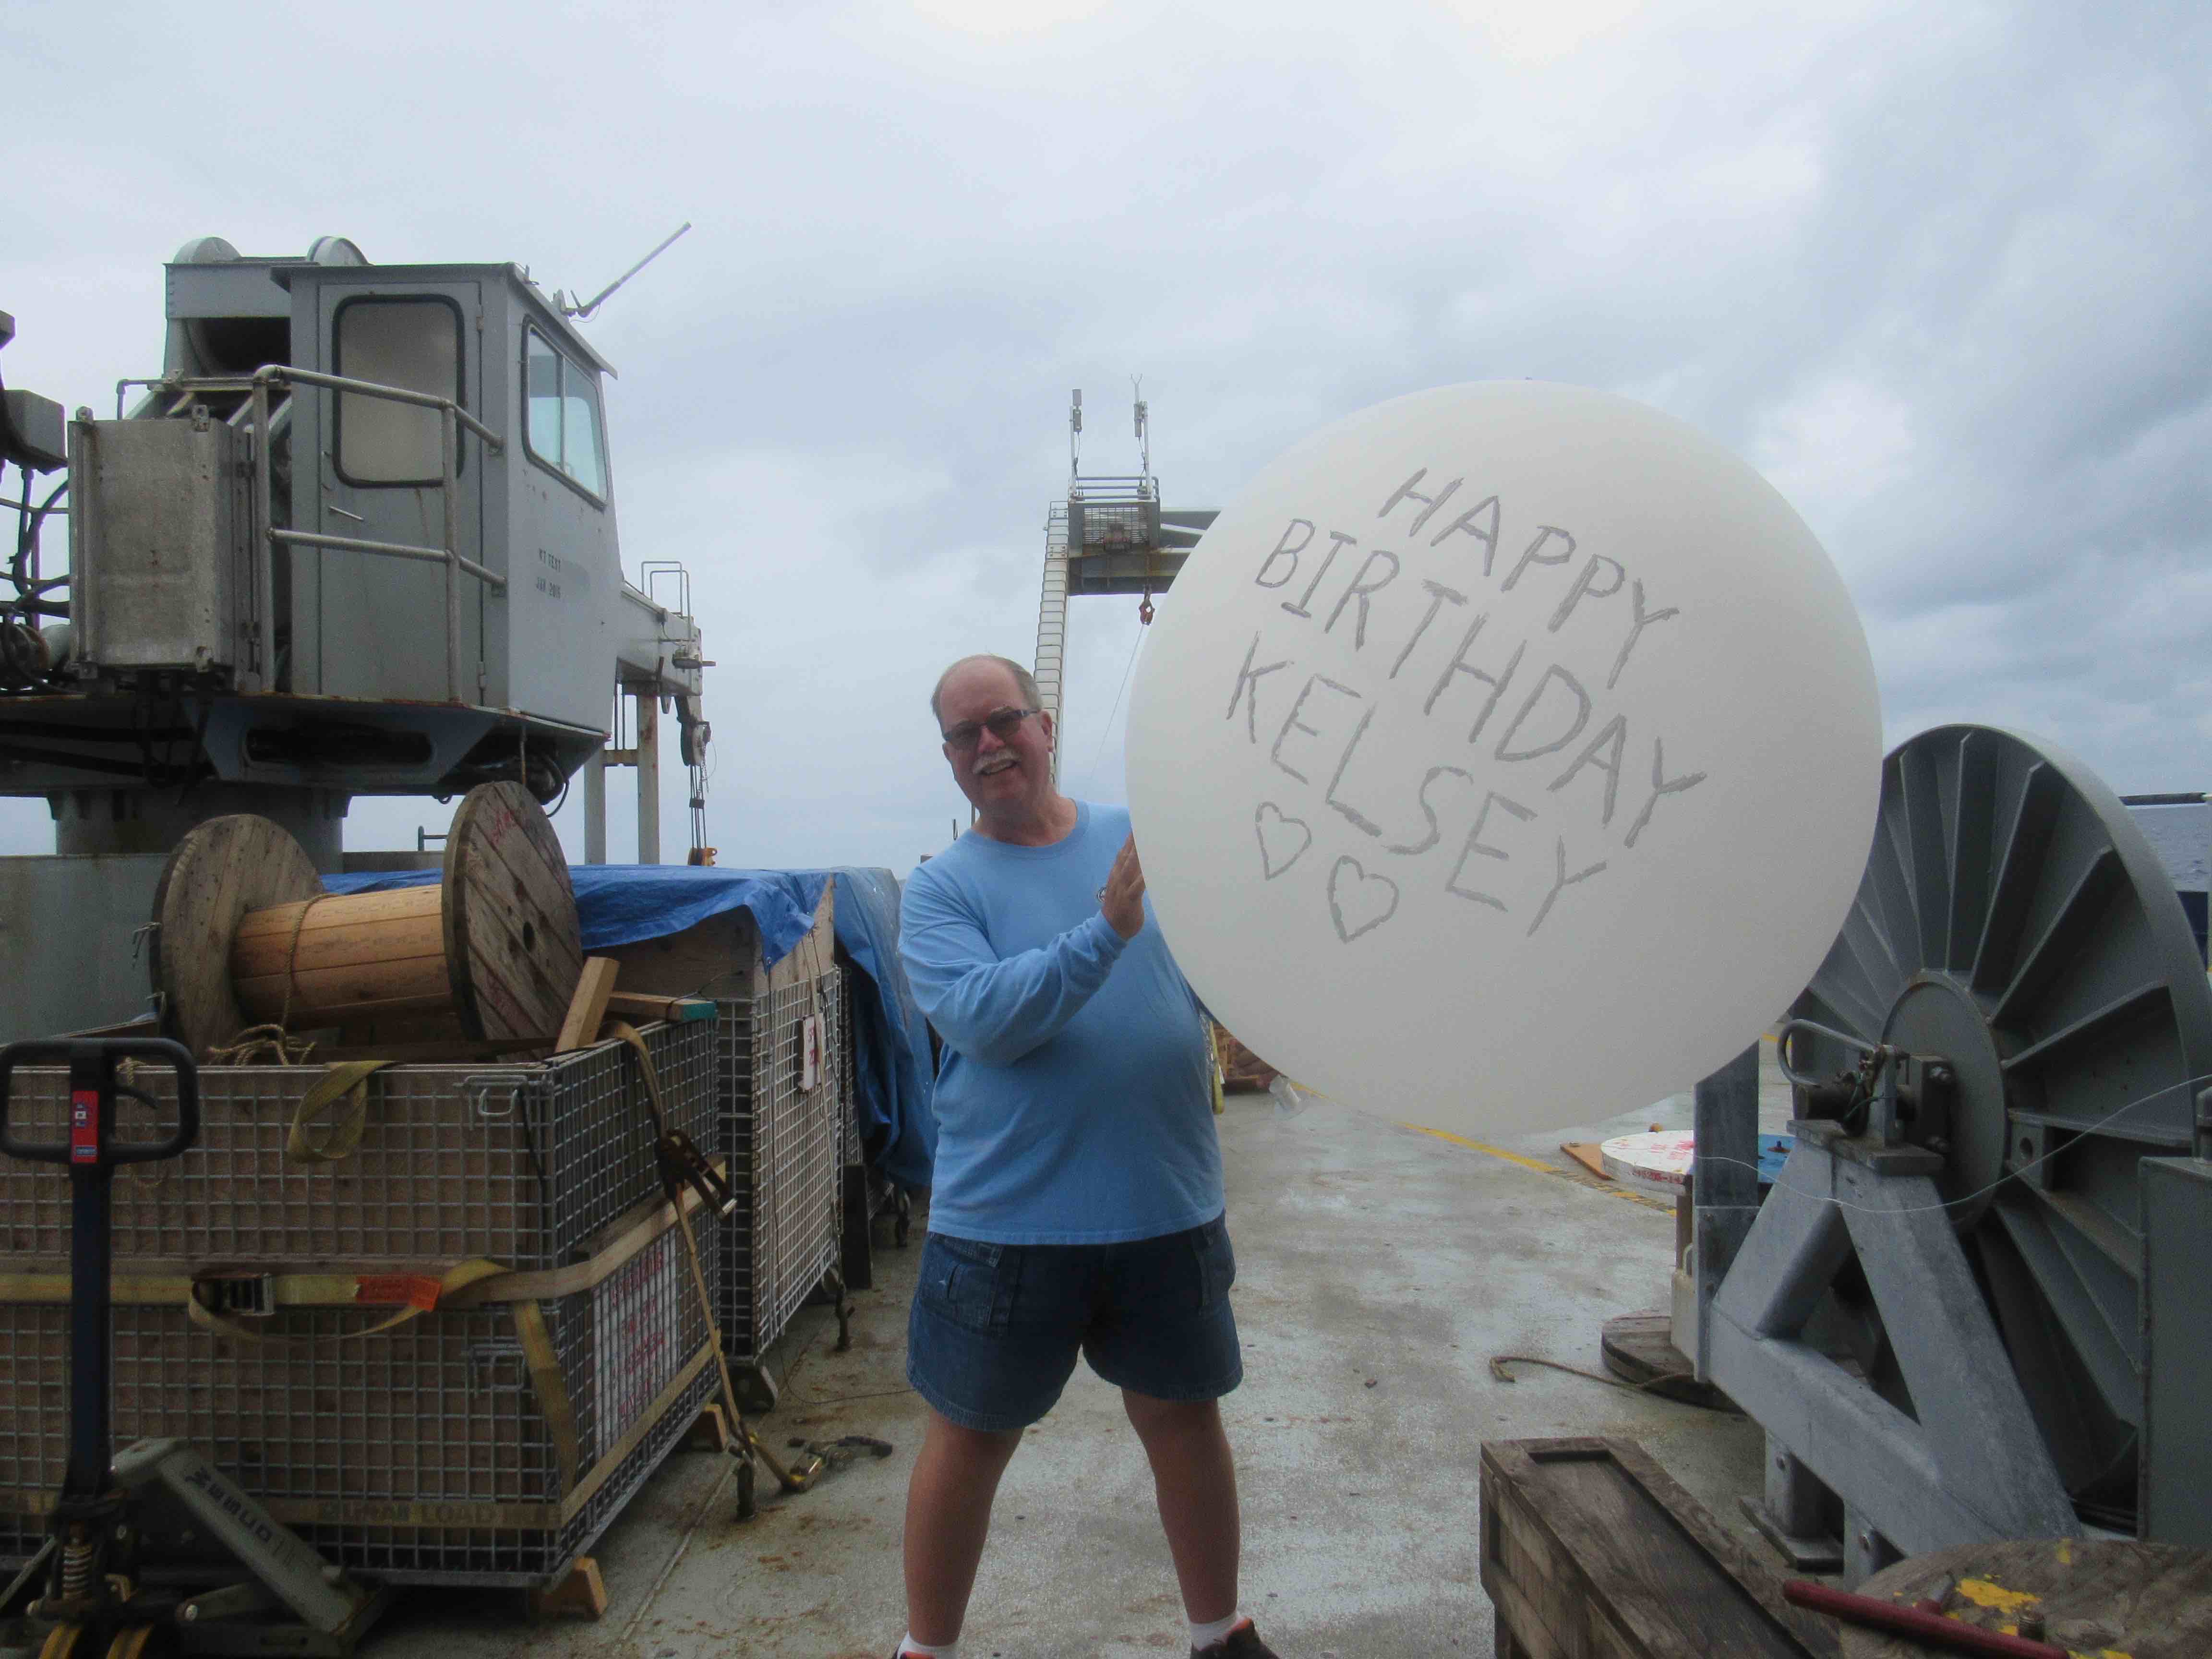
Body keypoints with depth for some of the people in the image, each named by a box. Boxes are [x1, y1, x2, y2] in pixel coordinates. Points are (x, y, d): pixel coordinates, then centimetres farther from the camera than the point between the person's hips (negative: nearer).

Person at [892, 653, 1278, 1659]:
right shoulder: (941, 889, -3)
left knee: (1184, 1419, 18)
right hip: (1007, 1222, -2)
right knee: (970, 1438, 13)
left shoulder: (1149, 838, 3)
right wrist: (1106, 930, -28)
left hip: (1167, 1208, 2)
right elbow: (983, 1020, -19)